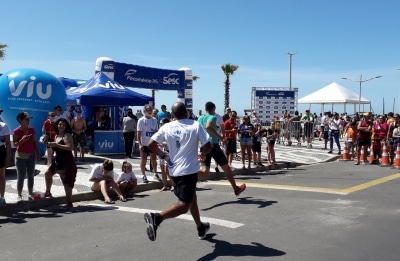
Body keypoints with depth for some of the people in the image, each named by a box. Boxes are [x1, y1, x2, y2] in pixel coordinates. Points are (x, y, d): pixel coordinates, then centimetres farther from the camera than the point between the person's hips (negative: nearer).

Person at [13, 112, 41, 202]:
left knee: (31, 175, 7)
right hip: (21, 155, -4)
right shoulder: (16, 131, -9)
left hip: (31, 155, 4)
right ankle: (19, 195, 5)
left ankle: (30, 194, 15)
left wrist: (38, 153, 7)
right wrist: (22, 140, -26)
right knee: (21, 176, -3)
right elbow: (15, 144, -8)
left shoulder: (31, 129, 3)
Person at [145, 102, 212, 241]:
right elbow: (208, 146, -9)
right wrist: (203, 154, 12)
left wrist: (163, 156, 11)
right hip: (189, 170, -6)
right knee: (183, 204, -7)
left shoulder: (167, 127, -1)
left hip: (174, 170, 6)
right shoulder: (195, 125, -9)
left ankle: (201, 228, 36)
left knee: (192, 198, 23)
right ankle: (157, 218, -29)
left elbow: (151, 144, -3)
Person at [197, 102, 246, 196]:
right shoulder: (212, 117, -5)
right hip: (213, 145, -5)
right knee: (226, 168, 10)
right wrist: (219, 137, -20)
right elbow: (208, 126, -26)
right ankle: (236, 189, 22)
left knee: (204, 171, -1)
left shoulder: (199, 118, 15)